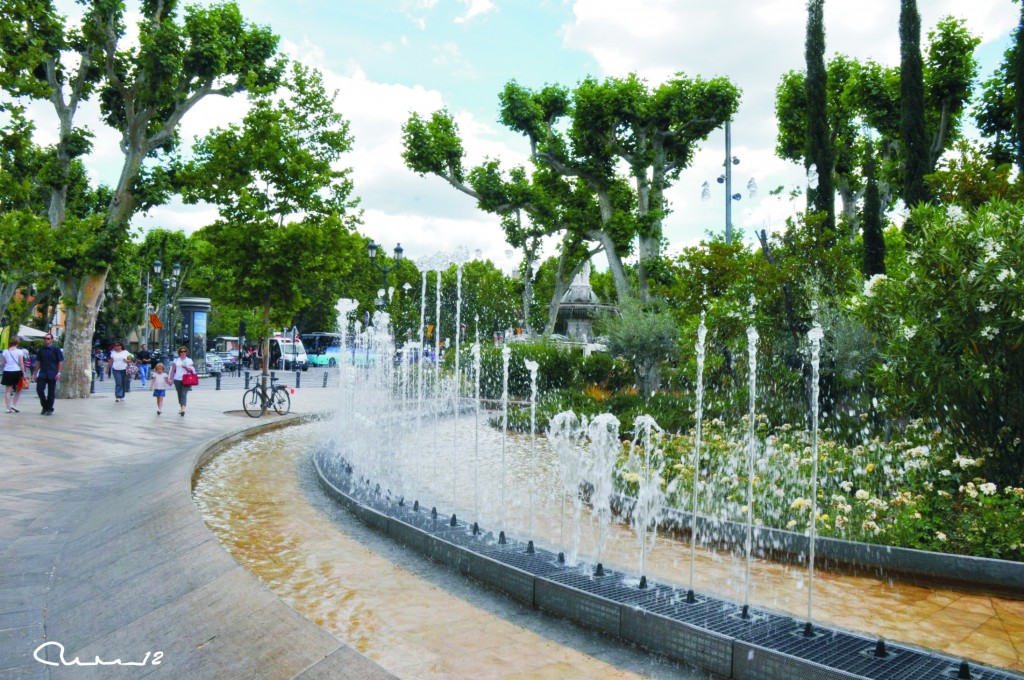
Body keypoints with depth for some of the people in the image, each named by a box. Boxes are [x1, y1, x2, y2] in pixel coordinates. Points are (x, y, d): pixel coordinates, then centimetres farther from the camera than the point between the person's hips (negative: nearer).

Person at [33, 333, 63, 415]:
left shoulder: (56, 349, -2)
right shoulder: (41, 350, 9)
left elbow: (60, 361, -3)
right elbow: (38, 362, 14)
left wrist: (58, 373, -11)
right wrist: (35, 374, 10)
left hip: (52, 375, -3)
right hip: (42, 374, 3)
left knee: (51, 392, 2)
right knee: (39, 389, -6)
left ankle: (49, 409, 12)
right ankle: (44, 406, 13)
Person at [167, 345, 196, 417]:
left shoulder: (189, 360, 8)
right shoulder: (176, 360, 12)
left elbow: (191, 370, 3)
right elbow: (173, 370, 12)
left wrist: (186, 367, -15)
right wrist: (171, 379, 6)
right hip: (177, 380, 3)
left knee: (184, 394, -14)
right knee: (179, 394, 9)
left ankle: (183, 409, -23)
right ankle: (181, 408, 20)